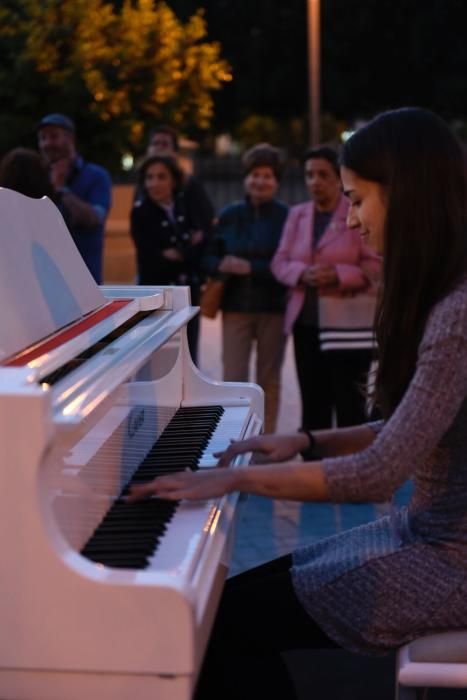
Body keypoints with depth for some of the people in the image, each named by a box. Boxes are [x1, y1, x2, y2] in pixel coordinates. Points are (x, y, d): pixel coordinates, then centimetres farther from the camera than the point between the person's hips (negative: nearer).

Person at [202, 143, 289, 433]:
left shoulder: (287, 217, -5)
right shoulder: (229, 215, 5)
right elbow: (210, 259, 8)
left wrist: (251, 268, -20)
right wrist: (222, 265, -15)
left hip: (273, 308, -1)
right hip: (236, 306, 2)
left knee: (269, 380, 9)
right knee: (233, 378, -5)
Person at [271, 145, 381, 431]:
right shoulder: (297, 214, 12)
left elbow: (375, 266, -7)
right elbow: (280, 262, 10)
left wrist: (338, 275, -22)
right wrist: (302, 272, -11)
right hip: (306, 323, 5)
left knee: (350, 406, -3)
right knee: (313, 404, 8)